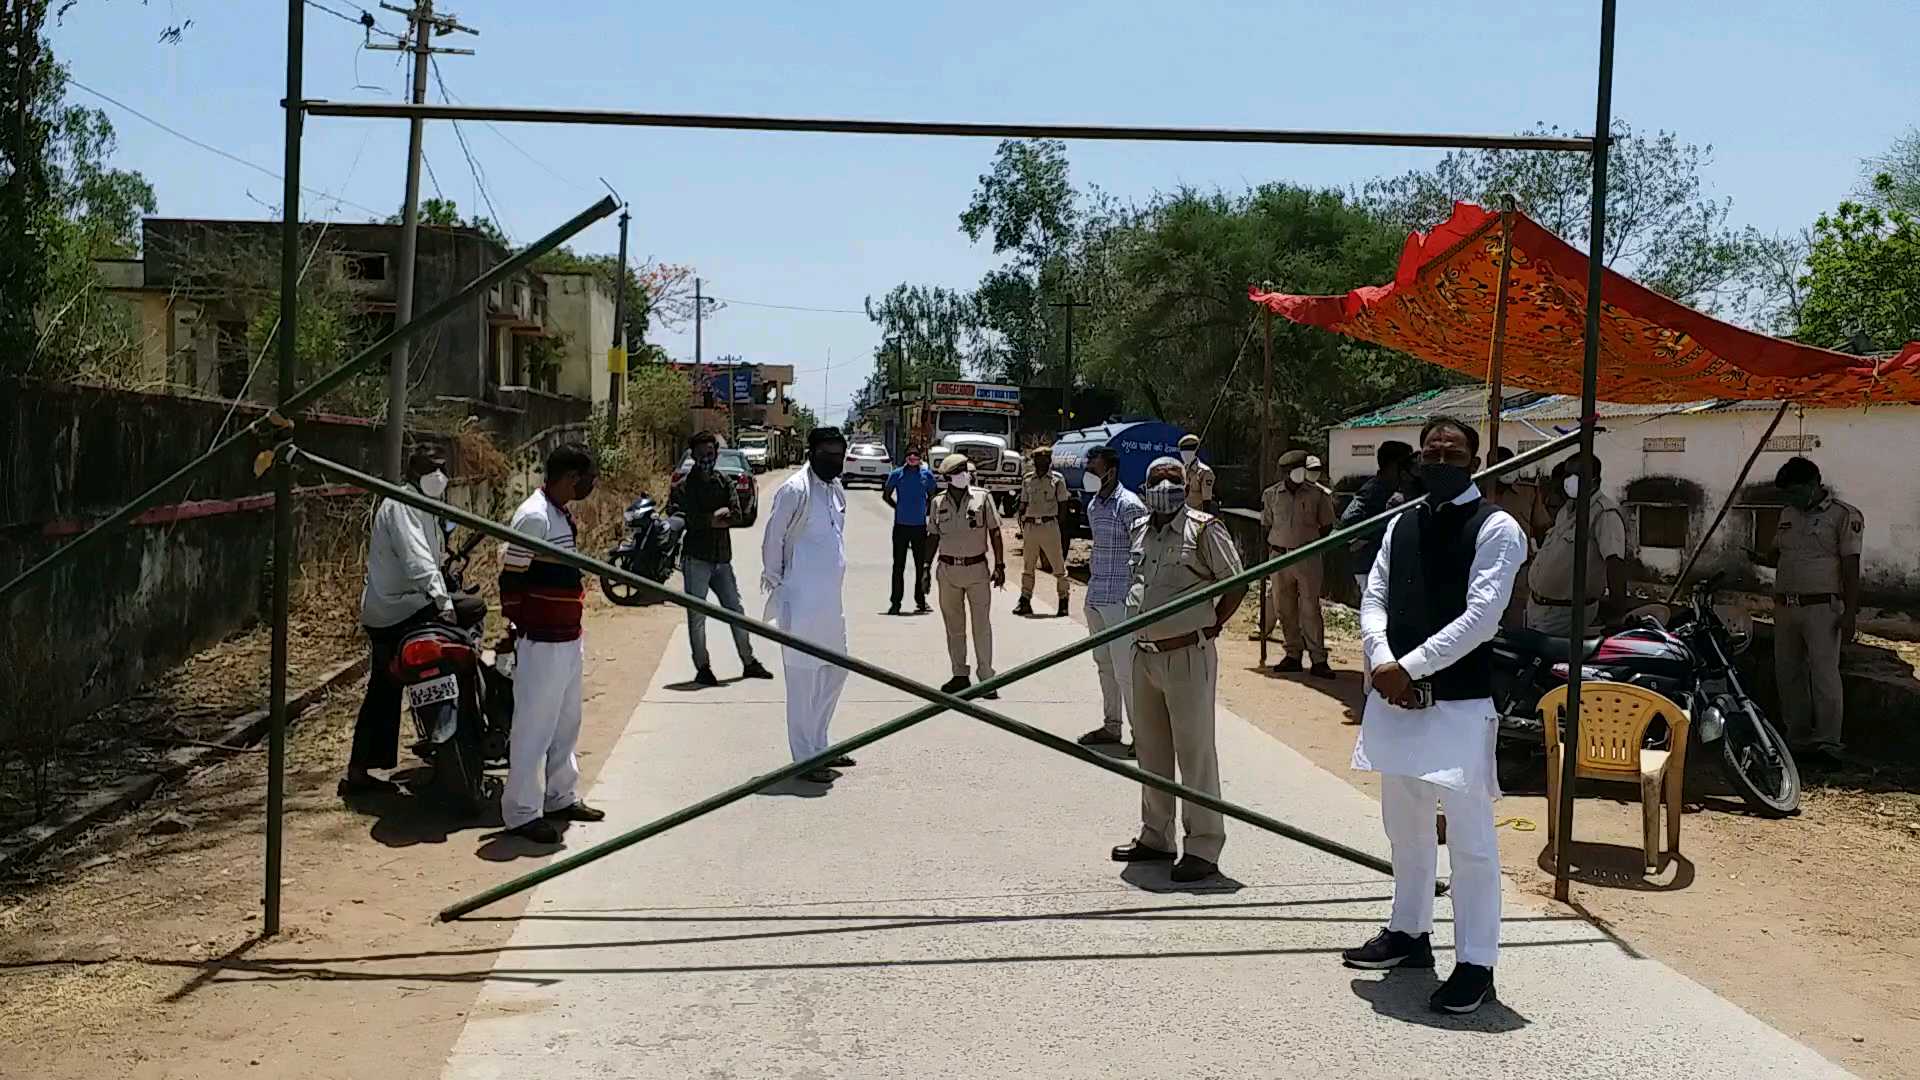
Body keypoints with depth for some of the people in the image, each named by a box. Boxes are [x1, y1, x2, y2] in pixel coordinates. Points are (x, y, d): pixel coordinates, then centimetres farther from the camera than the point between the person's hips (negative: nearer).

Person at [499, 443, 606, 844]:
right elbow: (511, 579, -17)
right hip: (542, 644, -10)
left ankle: (561, 797, 30)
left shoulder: (561, 514, 13)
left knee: (566, 724, 18)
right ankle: (521, 812, 7)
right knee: (534, 728, -2)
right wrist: (522, 628, -11)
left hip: (566, 639, 10)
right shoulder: (534, 517, -18)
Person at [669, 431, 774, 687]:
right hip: (696, 558, -4)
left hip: (721, 558, 5)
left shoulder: (724, 482, 10)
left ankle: (749, 662, 22)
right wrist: (714, 519, -11)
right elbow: (676, 517, -18)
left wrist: (721, 514, -19)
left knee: (736, 610, 11)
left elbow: (737, 516, 0)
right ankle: (702, 668, 9)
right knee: (696, 616, 0)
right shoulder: (683, 487, -3)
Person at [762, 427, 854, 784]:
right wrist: (776, 586, -6)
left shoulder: (837, 490, 12)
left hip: (831, 600, 9)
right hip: (803, 602, -9)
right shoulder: (795, 490, -13)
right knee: (804, 679, -2)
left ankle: (818, 747, 30)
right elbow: (772, 540, -10)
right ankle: (806, 759, 6)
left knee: (835, 671, 16)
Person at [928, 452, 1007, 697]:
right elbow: (933, 537, 12)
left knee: (982, 625, -2)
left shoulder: (983, 498, -1)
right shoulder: (938, 503, 5)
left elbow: (995, 533, 0)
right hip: (948, 571, 3)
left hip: (977, 569, -2)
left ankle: (986, 677, 2)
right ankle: (960, 675, 19)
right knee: (954, 626, 9)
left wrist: (1000, 566, -5)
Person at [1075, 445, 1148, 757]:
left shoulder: (1129, 505, -12)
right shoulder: (1093, 506, 14)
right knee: (1104, 663, 15)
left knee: (1124, 667, -7)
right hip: (1095, 596, 9)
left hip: (1120, 599, -9)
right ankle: (1111, 726, 26)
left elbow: (1141, 555, -15)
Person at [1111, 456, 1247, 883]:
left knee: (1194, 752, -3)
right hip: (1145, 655, 8)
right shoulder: (1145, 532, 13)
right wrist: (1140, 636, 15)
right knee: (1151, 750, 15)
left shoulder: (1204, 529, -8)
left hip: (1188, 656, -8)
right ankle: (1156, 837, 28)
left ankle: (1203, 848, 4)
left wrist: (1209, 626, -8)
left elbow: (1236, 584, -6)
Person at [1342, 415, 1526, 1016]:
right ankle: (1409, 932, 35)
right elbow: (1374, 599, 7)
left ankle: (1477, 964, 9)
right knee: (1405, 825, 19)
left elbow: (1480, 618, -17)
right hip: (1395, 696, 7)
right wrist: (1381, 660, -12)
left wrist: (1410, 667, -17)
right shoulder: (1401, 525, 12)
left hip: (1460, 702, -7)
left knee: (1470, 838, -1)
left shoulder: (1496, 529, -8)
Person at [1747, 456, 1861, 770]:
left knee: (1824, 675, -10)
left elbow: (1850, 567, -8)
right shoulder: (1788, 514, 16)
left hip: (1822, 607, -7)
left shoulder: (1844, 516, -4)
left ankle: (1828, 744, -7)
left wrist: (1850, 613, -14)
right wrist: (1759, 557, 0)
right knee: (1787, 674, 8)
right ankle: (1799, 741, 17)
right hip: (1785, 607, 7)